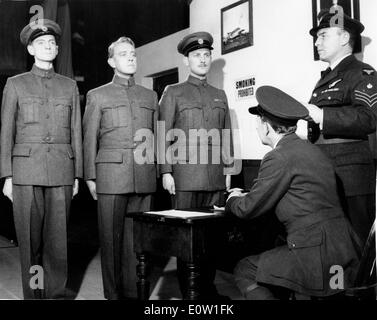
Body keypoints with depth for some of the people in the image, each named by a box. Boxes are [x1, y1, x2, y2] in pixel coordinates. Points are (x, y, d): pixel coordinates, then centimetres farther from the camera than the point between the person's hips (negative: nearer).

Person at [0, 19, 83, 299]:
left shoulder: (69, 86, 14)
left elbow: (76, 132, 12)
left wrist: (77, 175, 7)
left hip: (61, 171, 1)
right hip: (26, 170, -1)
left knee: (58, 236, 1)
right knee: (29, 238, 2)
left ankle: (57, 293, 10)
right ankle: (34, 294, 12)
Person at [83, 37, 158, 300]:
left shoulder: (150, 96, 18)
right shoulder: (97, 96, 10)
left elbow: (157, 137, 17)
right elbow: (90, 139, 7)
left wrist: (158, 171, 9)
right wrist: (90, 177, 1)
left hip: (145, 178, 2)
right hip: (111, 174, -2)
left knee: (137, 237, 4)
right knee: (111, 238, 1)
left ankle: (133, 292, 13)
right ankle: (113, 293, 11)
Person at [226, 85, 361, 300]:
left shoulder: (279, 158, -14)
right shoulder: (311, 149, 14)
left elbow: (249, 209, -8)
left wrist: (234, 200, 14)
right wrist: (246, 196, 22)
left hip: (317, 258, -9)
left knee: (244, 271, 8)